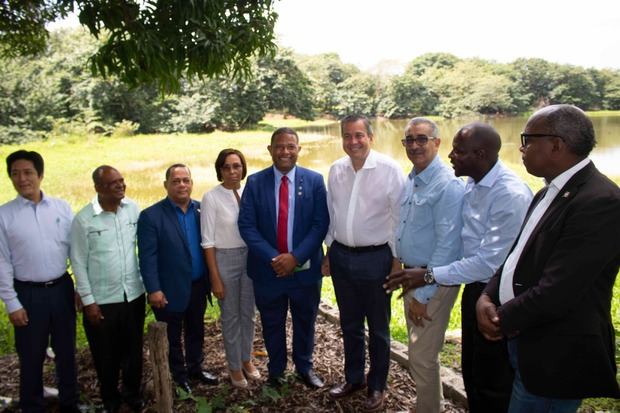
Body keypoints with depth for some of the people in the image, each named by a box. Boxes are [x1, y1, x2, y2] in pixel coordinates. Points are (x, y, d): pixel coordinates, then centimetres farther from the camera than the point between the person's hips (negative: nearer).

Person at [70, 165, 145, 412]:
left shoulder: (133, 209, -3)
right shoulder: (83, 220, -12)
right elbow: (78, 263, -7)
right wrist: (88, 301, -7)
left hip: (134, 294, 3)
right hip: (101, 300, -2)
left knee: (133, 349, 18)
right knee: (106, 354, 14)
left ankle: (132, 393, 41)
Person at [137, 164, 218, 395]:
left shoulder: (201, 210, 0)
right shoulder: (151, 216, -12)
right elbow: (147, 257, -14)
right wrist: (153, 289, -17)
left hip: (198, 286, 4)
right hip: (170, 290, -4)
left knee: (196, 331, 21)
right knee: (172, 337, 14)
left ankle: (195, 368, 41)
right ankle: (178, 376, 33)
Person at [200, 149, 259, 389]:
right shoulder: (211, 198, -12)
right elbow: (208, 241, -11)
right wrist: (215, 278, -11)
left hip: (250, 257, 4)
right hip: (225, 259, -3)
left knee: (248, 313, 17)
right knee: (230, 316, 12)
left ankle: (246, 359, 39)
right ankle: (235, 367, 31)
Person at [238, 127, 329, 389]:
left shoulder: (314, 180, -3)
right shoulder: (255, 182, -2)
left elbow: (321, 224, -8)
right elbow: (247, 225, -7)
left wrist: (296, 257, -17)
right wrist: (273, 258, -17)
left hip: (305, 267, 0)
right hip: (268, 268, 0)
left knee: (305, 322, 17)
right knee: (272, 324, 15)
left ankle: (305, 367, 40)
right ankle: (275, 371, 37)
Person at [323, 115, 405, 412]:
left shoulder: (390, 169, -14)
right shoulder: (336, 170, 1)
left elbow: (400, 218, -9)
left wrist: (397, 260, -7)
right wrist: (329, 252, 12)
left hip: (376, 257, -4)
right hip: (341, 256, 5)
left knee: (378, 328, 12)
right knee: (349, 324, 20)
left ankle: (377, 387, 33)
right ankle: (353, 377, 40)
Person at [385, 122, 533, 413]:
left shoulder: (511, 195, -25)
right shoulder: (472, 184, 2)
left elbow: (489, 262, -28)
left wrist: (430, 276, -24)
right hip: (474, 288, 8)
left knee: (493, 385, 11)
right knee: (471, 372, 22)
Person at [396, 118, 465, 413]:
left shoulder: (448, 185, -20)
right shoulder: (411, 180, 7)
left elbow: (447, 247, -22)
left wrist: (423, 294, -20)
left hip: (433, 282, -8)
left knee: (423, 357, 2)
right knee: (418, 350, 22)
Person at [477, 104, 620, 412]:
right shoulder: (552, 191, 8)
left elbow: (556, 292, -27)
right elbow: (519, 255, 11)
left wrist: (503, 319, -13)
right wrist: (487, 298, -5)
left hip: (555, 356, -8)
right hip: (522, 340, 9)